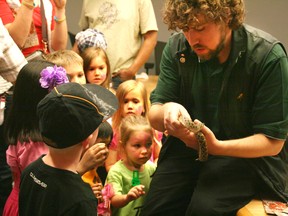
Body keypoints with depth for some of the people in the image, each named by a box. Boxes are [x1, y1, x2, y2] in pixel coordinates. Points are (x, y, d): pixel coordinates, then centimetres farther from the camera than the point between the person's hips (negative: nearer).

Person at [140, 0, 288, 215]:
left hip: (247, 153, -3)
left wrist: (216, 147, -31)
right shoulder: (177, 47, -5)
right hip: (187, 146, 3)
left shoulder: (268, 56, -17)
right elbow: (154, 115, -1)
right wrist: (166, 112, -27)